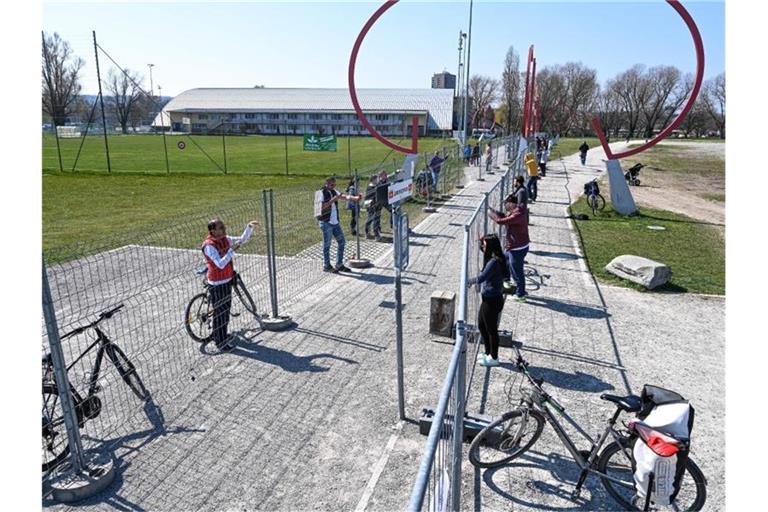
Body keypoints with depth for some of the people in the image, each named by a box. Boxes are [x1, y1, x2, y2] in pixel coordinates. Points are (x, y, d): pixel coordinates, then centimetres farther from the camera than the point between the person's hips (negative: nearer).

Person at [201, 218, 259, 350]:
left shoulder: (225, 239, 1)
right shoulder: (209, 245, -23)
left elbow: (243, 239, 8)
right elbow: (220, 264, -30)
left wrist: (249, 226, -4)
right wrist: (232, 250, -33)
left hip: (227, 279, 8)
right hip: (217, 283, -8)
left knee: (226, 308, 20)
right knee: (220, 311, 1)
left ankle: (221, 335, 38)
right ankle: (220, 341, 15)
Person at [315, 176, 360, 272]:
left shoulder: (334, 191, 13)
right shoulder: (321, 193, -8)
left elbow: (344, 196, 1)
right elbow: (322, 206, -20)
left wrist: (355, 198, -14)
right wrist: (333, 200, -24)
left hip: (335, 222, 8)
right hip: (326, 222, -8)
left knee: (341, 241, 9)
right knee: (327, 245, -1)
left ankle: (339, 265, 19)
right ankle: (326, 266, 11)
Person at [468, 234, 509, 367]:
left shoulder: (493, 262, -25)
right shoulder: (498, 259, 4)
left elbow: (481, 278, -26)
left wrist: (470, 281, -6)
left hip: (492, 301, -10)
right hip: (488, 299, 10)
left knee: (491, 329, 7)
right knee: (481, 326, 21)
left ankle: (494, 358, 24)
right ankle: (489, 353, 37)